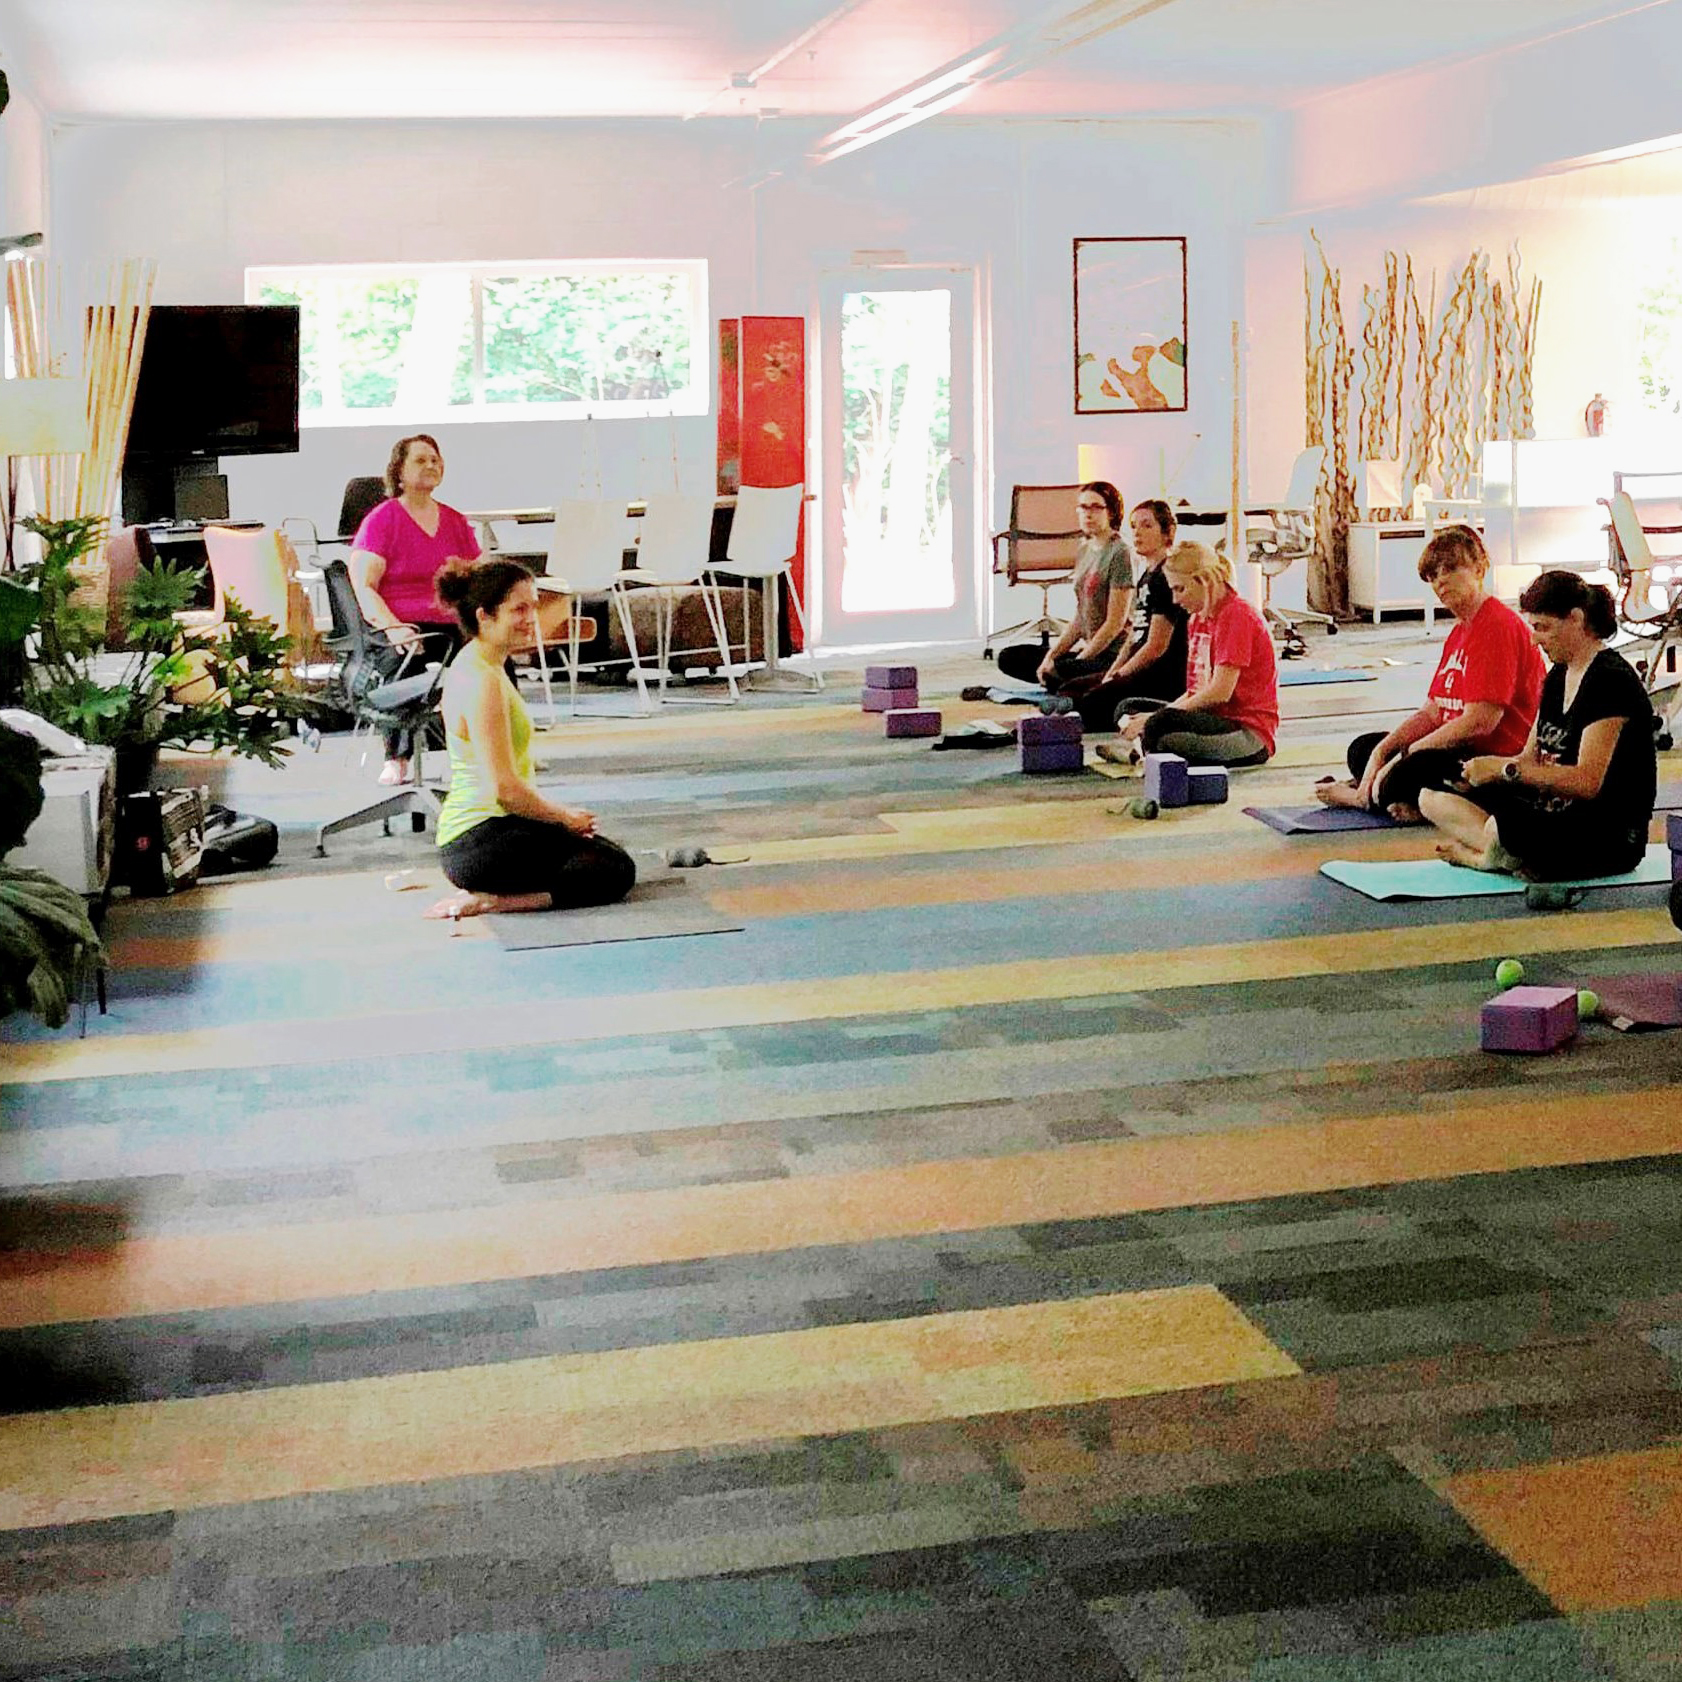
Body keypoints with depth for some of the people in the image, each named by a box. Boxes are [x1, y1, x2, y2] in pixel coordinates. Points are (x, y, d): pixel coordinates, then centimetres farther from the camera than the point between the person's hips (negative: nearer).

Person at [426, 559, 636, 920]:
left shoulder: (478, 666, 12)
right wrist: (566, 817, -9)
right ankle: (489, 900, -14)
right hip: (482, 839, -10)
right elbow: (504, 787, -24)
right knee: (616, 871, -7)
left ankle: (482, 889, 11)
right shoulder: (482, 681, -21)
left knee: (610, 854, 22)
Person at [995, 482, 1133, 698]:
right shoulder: (1084, 551, 15)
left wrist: (1078, 661, -14)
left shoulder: (1119, 552, -10)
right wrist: (1052, 655, 3)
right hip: (1088, 649, 9)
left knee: (1057, 673, -35)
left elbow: (1116, 622, -14)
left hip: (1111, 655, -9)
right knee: (1009, 658, 3)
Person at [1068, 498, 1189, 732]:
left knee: (1088, 703, -27)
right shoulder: (1146, 576, 20)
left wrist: (1115, 678, -8)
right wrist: (1109, 676, 8)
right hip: (1145, 675, 10)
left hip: (1164, 678, -10)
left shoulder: (1165, 577, -12)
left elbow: (1156, 646, -16)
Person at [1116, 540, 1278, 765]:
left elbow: (1220, 692, -19)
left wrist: (1155, 718, -16)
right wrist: (1155, 717, -3)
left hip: (1251, 733, -10)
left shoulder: (1237, 614, -12)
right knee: (1128, 708, 5)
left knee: (1162, 721, -34)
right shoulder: (1198, 620, 18)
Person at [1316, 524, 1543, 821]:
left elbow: (1481, 721, -22)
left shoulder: (1498, 625, -15)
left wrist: (1407, 753, -15)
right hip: (1462, 749, 11)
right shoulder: (1460, 630, 17)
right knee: (1362, 749, 11)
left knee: (1409, 774, -31)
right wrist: (1382, 751, -4)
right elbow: (1432, 712, 12)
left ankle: (1362, 796, -4)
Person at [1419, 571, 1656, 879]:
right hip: (1554, 809, 10)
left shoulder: (1610, 680, -16)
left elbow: (1587, 781, -24)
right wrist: (1483, 769, -7)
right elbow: (1532, 758, 16)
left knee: (1500, 829, -40)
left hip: (1609, 840, -10)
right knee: (1434, 799, 5)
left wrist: (1506, 768, -22)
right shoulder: (1557, 677, 14)